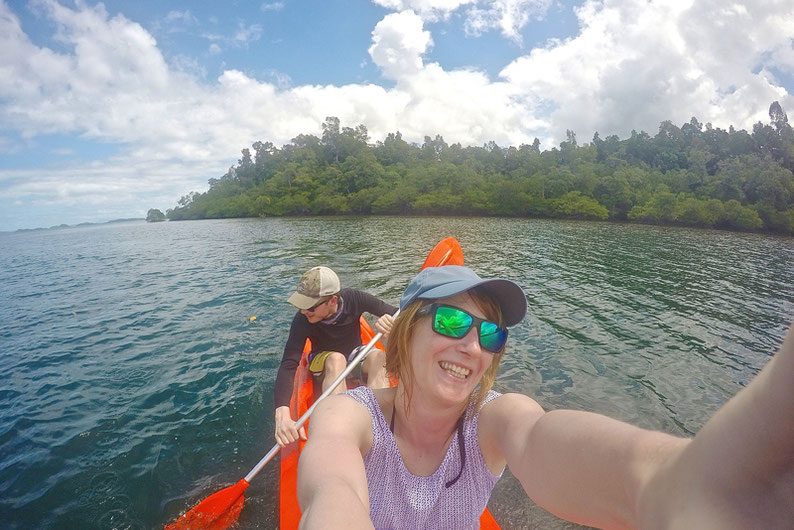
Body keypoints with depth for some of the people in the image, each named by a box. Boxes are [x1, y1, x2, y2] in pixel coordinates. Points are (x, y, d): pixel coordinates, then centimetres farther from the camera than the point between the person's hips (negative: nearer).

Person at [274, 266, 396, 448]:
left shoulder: (353, 299, -23)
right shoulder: (302, 320, -26)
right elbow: (288, 366, -33)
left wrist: (389, 319, -44)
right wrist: (282, 415, -48)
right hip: (324, 367, -1)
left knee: (378, 356, -31)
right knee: (336, 358, -36)